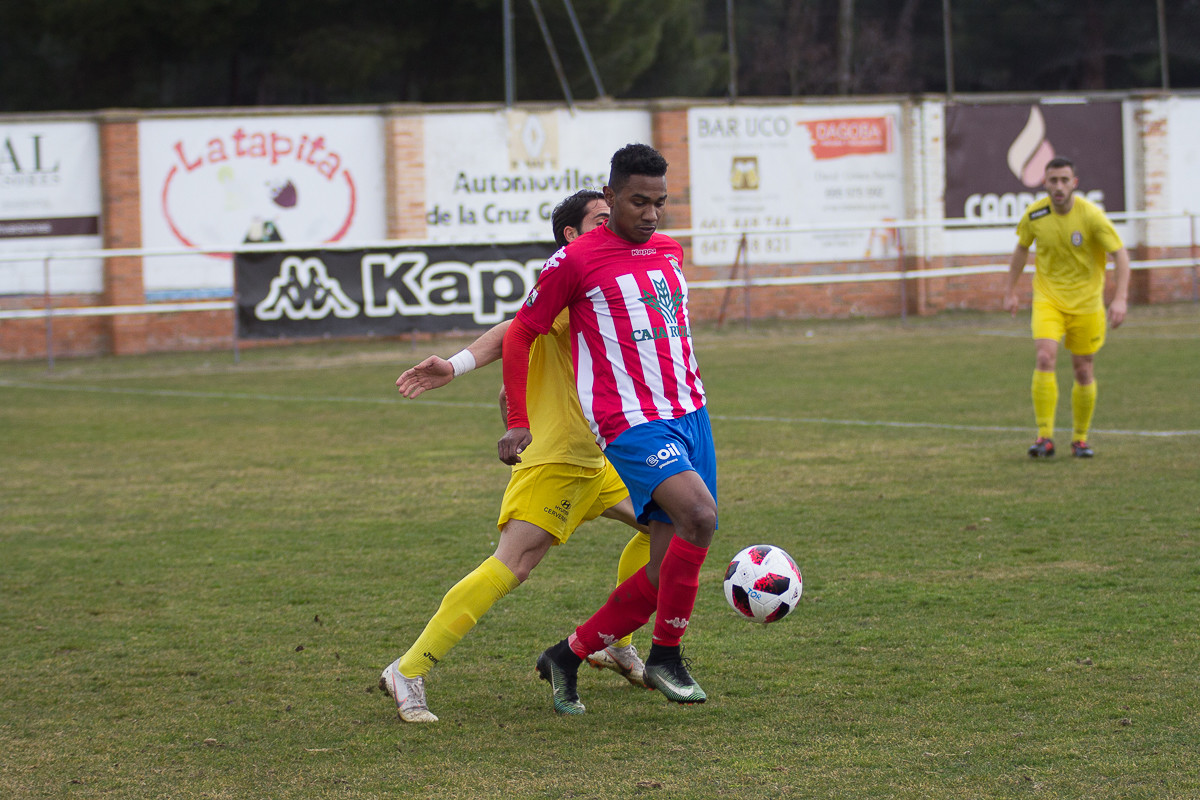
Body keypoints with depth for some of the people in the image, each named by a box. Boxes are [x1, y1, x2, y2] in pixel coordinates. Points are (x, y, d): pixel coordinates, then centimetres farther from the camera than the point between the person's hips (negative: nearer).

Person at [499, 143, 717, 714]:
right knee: (699, 516, -29)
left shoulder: (671, 253, 15)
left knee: (668, 570, 2)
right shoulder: (575, 261, -5)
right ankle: (665, 656, -13)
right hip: (630, 424, -7)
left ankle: (568, 656, 19)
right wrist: (519, 422, 3)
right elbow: (521, 334, 3)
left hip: (690, 414, 7)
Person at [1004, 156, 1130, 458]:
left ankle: (1080, 438, 23)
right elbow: (1021, 249, 11)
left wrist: (1120, 298, -26)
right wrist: (1011, 291, 13)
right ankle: (1045, 437, -18)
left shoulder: (1091, 215, -17)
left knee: (1084, 371, 4)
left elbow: (1120, 254, -14)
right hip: (1048, 297, 1)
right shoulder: (1035, 214, -8)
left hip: (1085, 302, -1)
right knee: (1045, 357, -20)